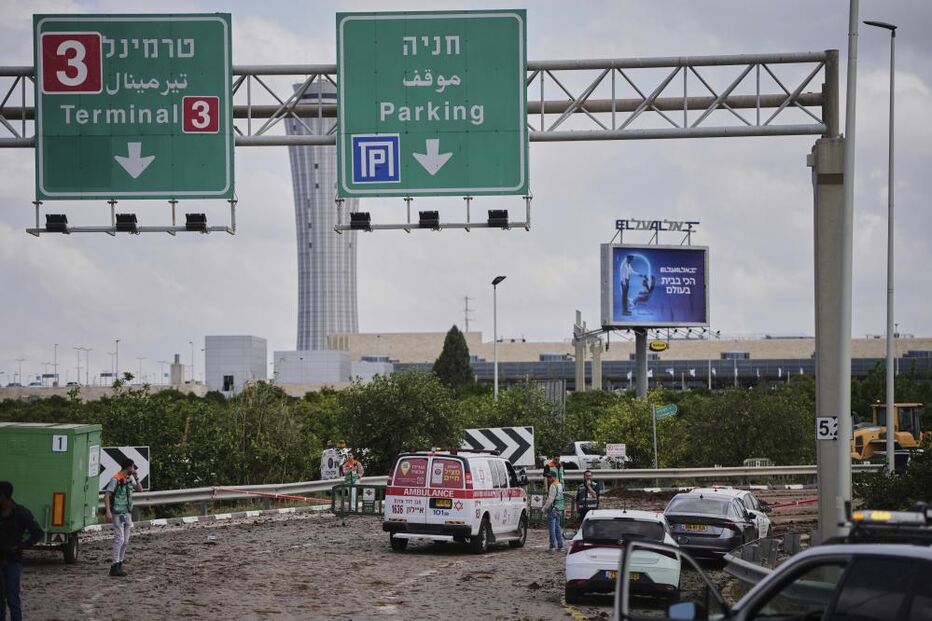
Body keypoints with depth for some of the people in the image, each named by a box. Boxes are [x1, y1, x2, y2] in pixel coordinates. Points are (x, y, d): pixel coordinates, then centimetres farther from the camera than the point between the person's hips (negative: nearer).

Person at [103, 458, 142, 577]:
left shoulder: (129, 479, 10)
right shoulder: (116, 479, -14)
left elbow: (140, 489, 18)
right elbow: (106, 495, -18)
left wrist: (136, 478, 2)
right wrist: (108, 511, -27)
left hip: (127, 514, 8)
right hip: (117, 514, -8)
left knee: (125, 541, 10)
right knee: (119, 539, -13)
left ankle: (119, 564, 18)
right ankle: (115, 566, -14)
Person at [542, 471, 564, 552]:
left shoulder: (553, 486, -15)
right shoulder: (560, 485, 15)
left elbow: (550, 499, -19)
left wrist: (545, 508, -10)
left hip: (553, 509, -9)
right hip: (559, 510, 9)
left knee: (551, 528, -6)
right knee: (557, 527, 14)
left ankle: (553, 546, -8)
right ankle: (560, 545, 15)